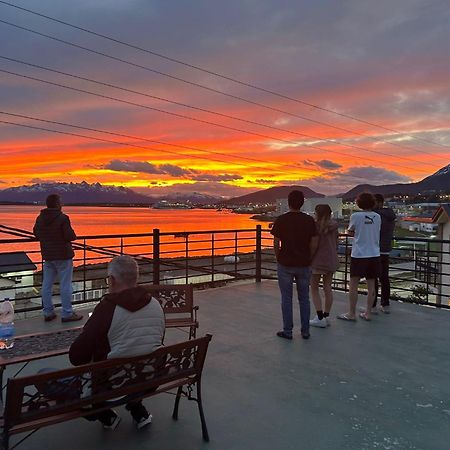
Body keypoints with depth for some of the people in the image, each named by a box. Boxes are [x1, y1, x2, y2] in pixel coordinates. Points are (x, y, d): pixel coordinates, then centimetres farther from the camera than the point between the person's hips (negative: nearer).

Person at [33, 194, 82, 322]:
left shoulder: (40, 218, 4)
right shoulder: (62, 218, -18)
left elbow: (36, 233, 16)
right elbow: (70, 236, -22)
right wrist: (72, 234, 0)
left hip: (47, 255, 7)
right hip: (63, 255, -7)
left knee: (47, 285, 12)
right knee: (65, 285, 0)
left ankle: (48, 313, 19)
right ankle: (67, 314, 5)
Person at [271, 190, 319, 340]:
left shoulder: (281, 220, -8)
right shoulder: (309, 220, -3)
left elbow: (276, 244, -6)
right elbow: (314, 245, -2)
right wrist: (308, 259, 11)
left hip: (285, 264, -2)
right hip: (304, 265, 2)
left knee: (286, 298, 7)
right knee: (304, 298, 13)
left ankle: (287, 331, 13)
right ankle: (305, 331, 19)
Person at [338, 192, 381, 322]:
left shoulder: (355, 216, -9)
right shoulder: (377, 217, 4)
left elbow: (350, 232, 1)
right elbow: (377, 232, 10)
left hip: (359, 254, -4)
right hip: (374, 254, 5)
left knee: (353, 285, 3)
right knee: (371, 285, 10)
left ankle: (352, 314, 7)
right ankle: (368, 313, 17)